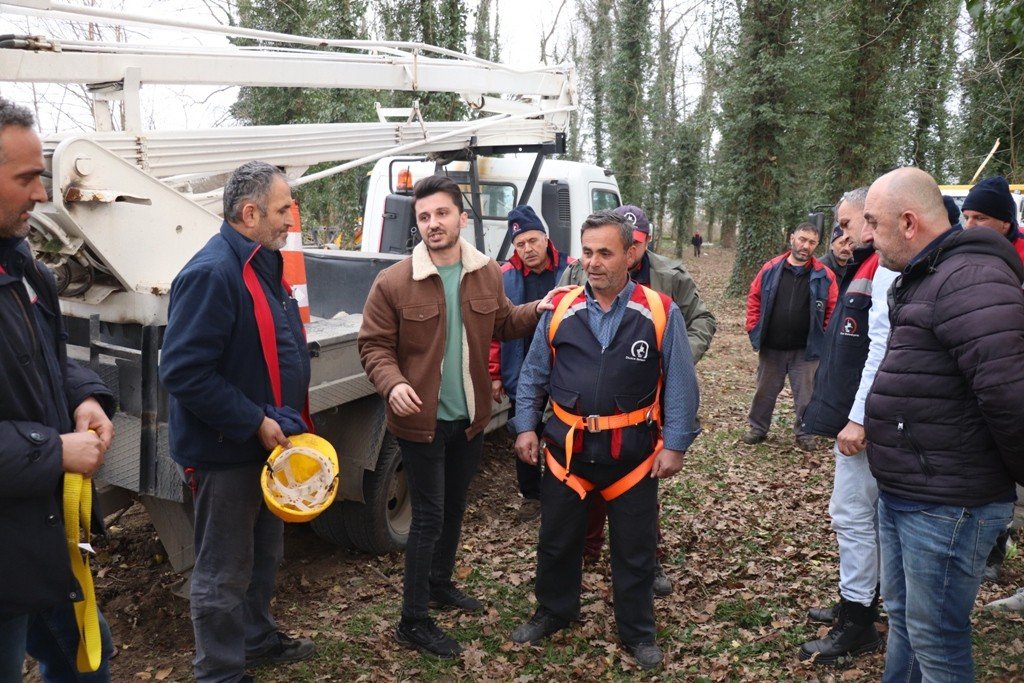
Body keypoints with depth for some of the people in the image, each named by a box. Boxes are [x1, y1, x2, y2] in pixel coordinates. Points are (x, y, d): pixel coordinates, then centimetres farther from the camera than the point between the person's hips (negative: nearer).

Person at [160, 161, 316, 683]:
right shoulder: (212, 273, -23)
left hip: (267, 442, 10)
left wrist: (288, 419, 13)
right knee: (224, 573, 6)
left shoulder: (263, 264, 9)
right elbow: (183, 371, -28)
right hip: (225, 451, -10)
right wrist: (255, 422, -25)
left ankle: (257, 638, 44)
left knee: (263, 555, 24)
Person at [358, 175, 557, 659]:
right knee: (428, 519, 0)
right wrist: (392, 383, -28)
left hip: (469, 418, 6)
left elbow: (503, 323, 15)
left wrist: (538, 311, -1)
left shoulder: (488, 275, 0)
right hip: (421, 422, -5)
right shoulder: (393, 283, -14)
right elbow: (373, 345, -10)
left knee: (454, 509, 22)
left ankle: (440, 584, 45)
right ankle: (413, 622, 15)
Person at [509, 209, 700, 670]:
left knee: (635, 549, 12)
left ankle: (638, 632, 33)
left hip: (632, 452, -2)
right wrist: (526, 426, 1)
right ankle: (553, 612, 40)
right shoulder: (560, 310, 0)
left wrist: (675, 444, -8)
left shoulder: (660, 313, -7)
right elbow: (534, 374, 7)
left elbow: (680, 385, -5)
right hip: (567, 448, 2)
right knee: (556, 540, 17)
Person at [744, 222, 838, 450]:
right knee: (765, 391, 15)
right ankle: (757, 428, 31)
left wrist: (825, 336, -4)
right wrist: (754, 328, 0)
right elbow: (754, 298, 5)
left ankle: (804, 432, 27)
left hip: (806, 350, -1)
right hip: (771, 347, 1)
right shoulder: (771, 269, -1)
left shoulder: (824, 275, -4)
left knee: (805, 395, 9)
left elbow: (833, 309, 0)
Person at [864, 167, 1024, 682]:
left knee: (934, 639, 5)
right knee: (902, 616, 23)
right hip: (899, 493, 10)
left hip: (945, 505, -10)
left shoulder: (970, 279, -21)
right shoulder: (920, 279, 13)